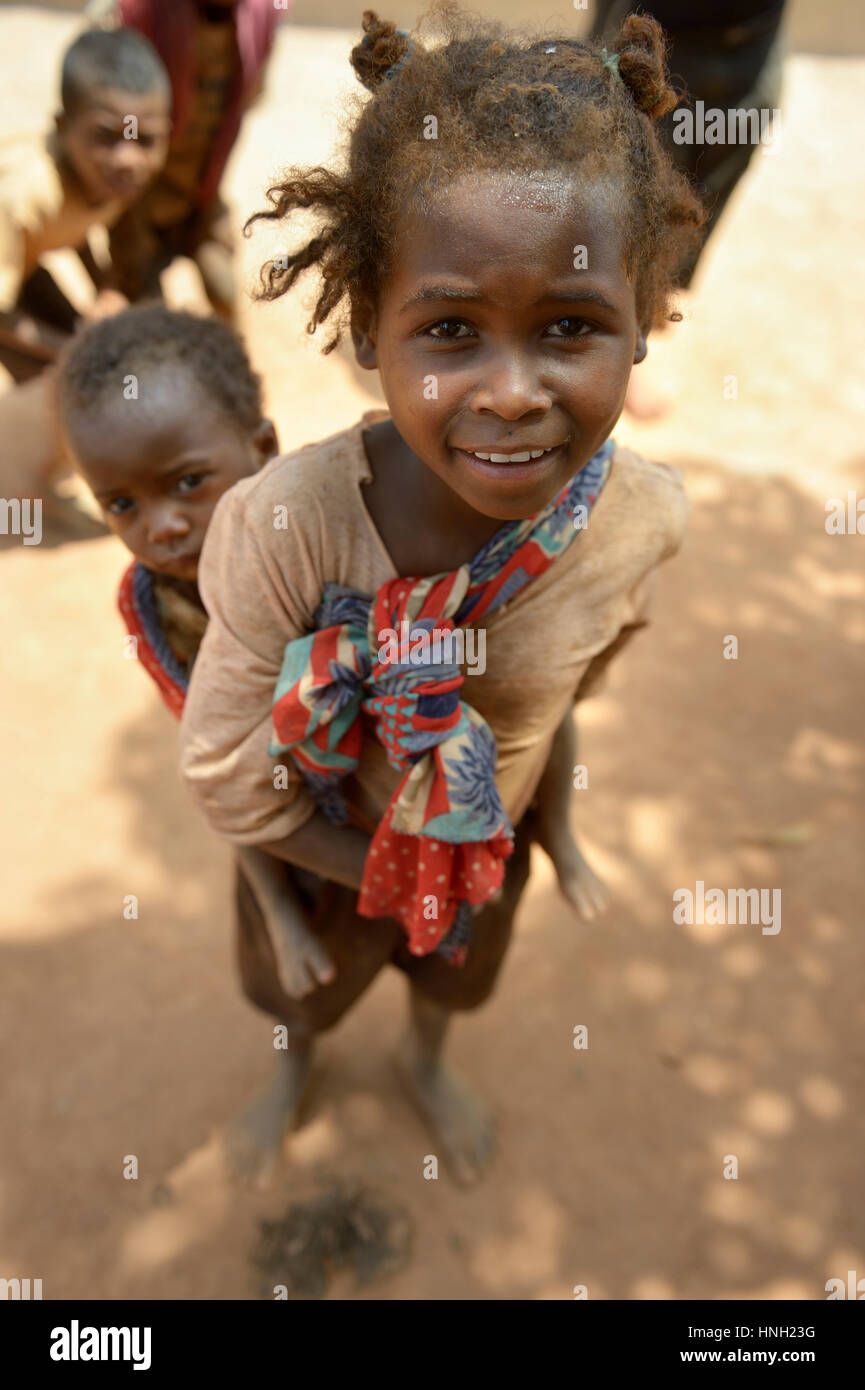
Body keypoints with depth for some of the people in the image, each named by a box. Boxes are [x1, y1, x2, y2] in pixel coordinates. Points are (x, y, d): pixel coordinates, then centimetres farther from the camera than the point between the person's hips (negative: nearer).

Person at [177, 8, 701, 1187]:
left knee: (460, 982, 33)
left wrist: (556, 831, 4)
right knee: (306, 994, 31)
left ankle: (427, 1061, 72)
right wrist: (370, 876, -15)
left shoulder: (646, 516, -29)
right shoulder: (284, 524, -39)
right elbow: (223, 769, -25)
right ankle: (296, 1066, 70)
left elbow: (574, 681, -6)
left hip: (495, 837, 2)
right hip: (325, 841, -2)